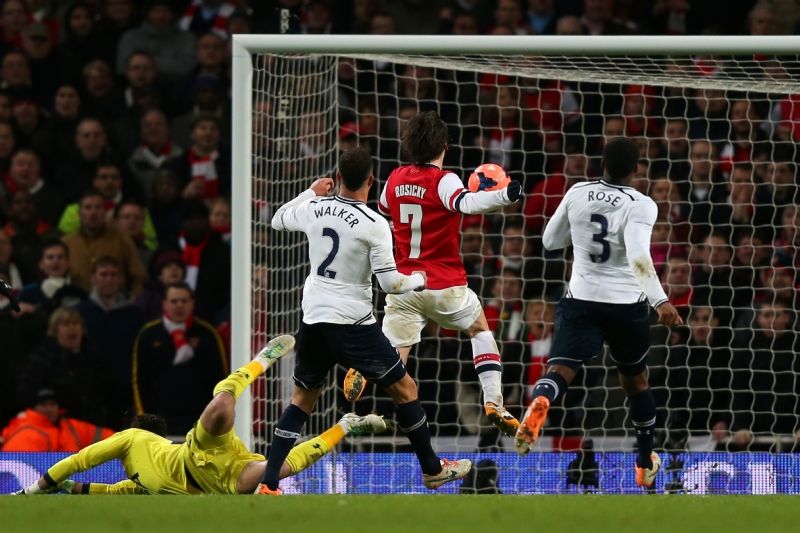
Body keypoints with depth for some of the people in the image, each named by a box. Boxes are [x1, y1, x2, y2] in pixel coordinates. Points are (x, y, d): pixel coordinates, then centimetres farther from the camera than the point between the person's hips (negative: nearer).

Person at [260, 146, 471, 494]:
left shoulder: (315, 209, 2)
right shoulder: (374, 224, -13)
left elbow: (278, 220, 24)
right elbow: (390, 283, -13)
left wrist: (312, 191, 33)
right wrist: (418, 280, 8)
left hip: (312, 322, 5)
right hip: (352, 323, -5)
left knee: (302, 398, 16)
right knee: (404, 388, 11)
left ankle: (268, 484, 5)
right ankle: (432, 470, 18)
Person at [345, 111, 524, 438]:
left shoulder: (395, 179, 6)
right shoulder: (443, 180, -12)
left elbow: (383, 209, 27)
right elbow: (465, 203, -34)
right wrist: (506, 196, -47)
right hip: (445, 286, -3)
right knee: (481, 329, 21)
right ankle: (494, 403, 10)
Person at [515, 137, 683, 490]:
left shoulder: (578, 194, -1)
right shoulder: (640, 206, -12)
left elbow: (550, 241, 11)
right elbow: (639, 257, -28)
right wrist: (660, 301, -33)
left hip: (581, 301, 1)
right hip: (627, 305, -1)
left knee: (559, 371, -13)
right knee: (636, 381, 21)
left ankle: (539, 403, -51)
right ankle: (645, 465, 33)